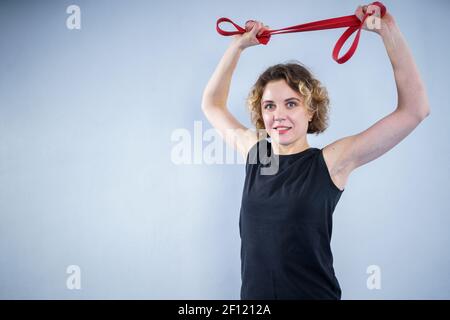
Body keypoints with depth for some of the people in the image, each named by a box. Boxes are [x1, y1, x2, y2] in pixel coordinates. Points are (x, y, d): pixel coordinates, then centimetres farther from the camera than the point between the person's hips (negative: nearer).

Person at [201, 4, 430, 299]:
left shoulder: (330, 161, -12)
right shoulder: (254, 151, -1)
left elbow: (414, 109, -15)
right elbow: (212, 105, 14)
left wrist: (388, 31, -17)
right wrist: (238, 46, 8)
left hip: (313, 293, -3)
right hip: (253, 293, 3)